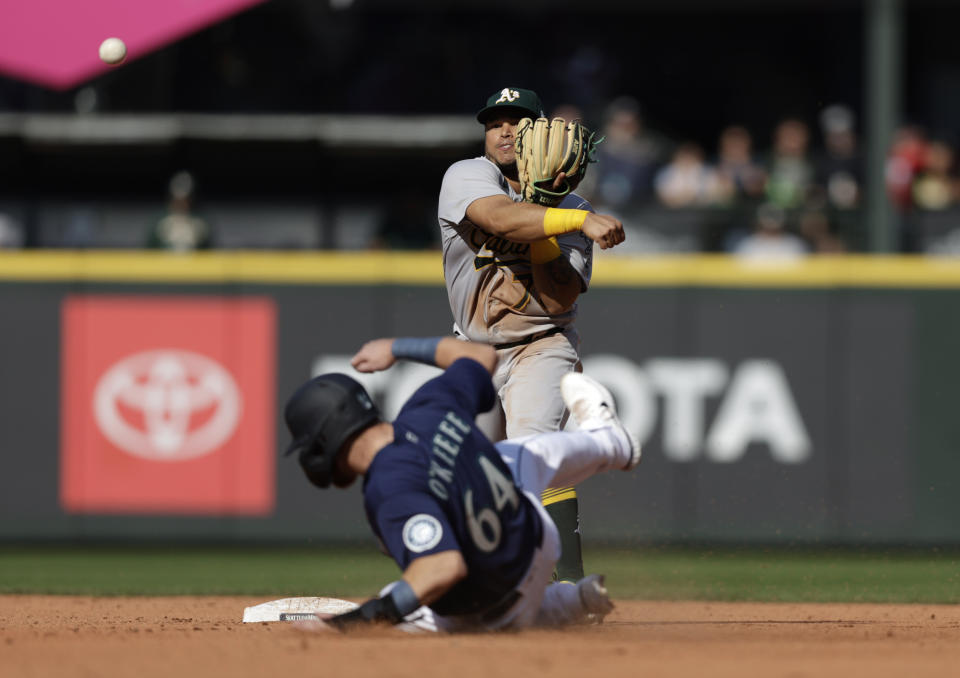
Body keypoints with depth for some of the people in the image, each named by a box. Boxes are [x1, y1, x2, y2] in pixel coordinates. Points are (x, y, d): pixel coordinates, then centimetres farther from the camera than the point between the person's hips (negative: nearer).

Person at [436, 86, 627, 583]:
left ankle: (572, 583, -35)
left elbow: (559, 299, -18)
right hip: (475, 352, 3)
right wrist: (581, 221, -46)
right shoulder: (467, 177, -10)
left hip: (541, 347, -3)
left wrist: (541, 214, -24)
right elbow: (500, 217, -33)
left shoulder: (569, 209, -7)